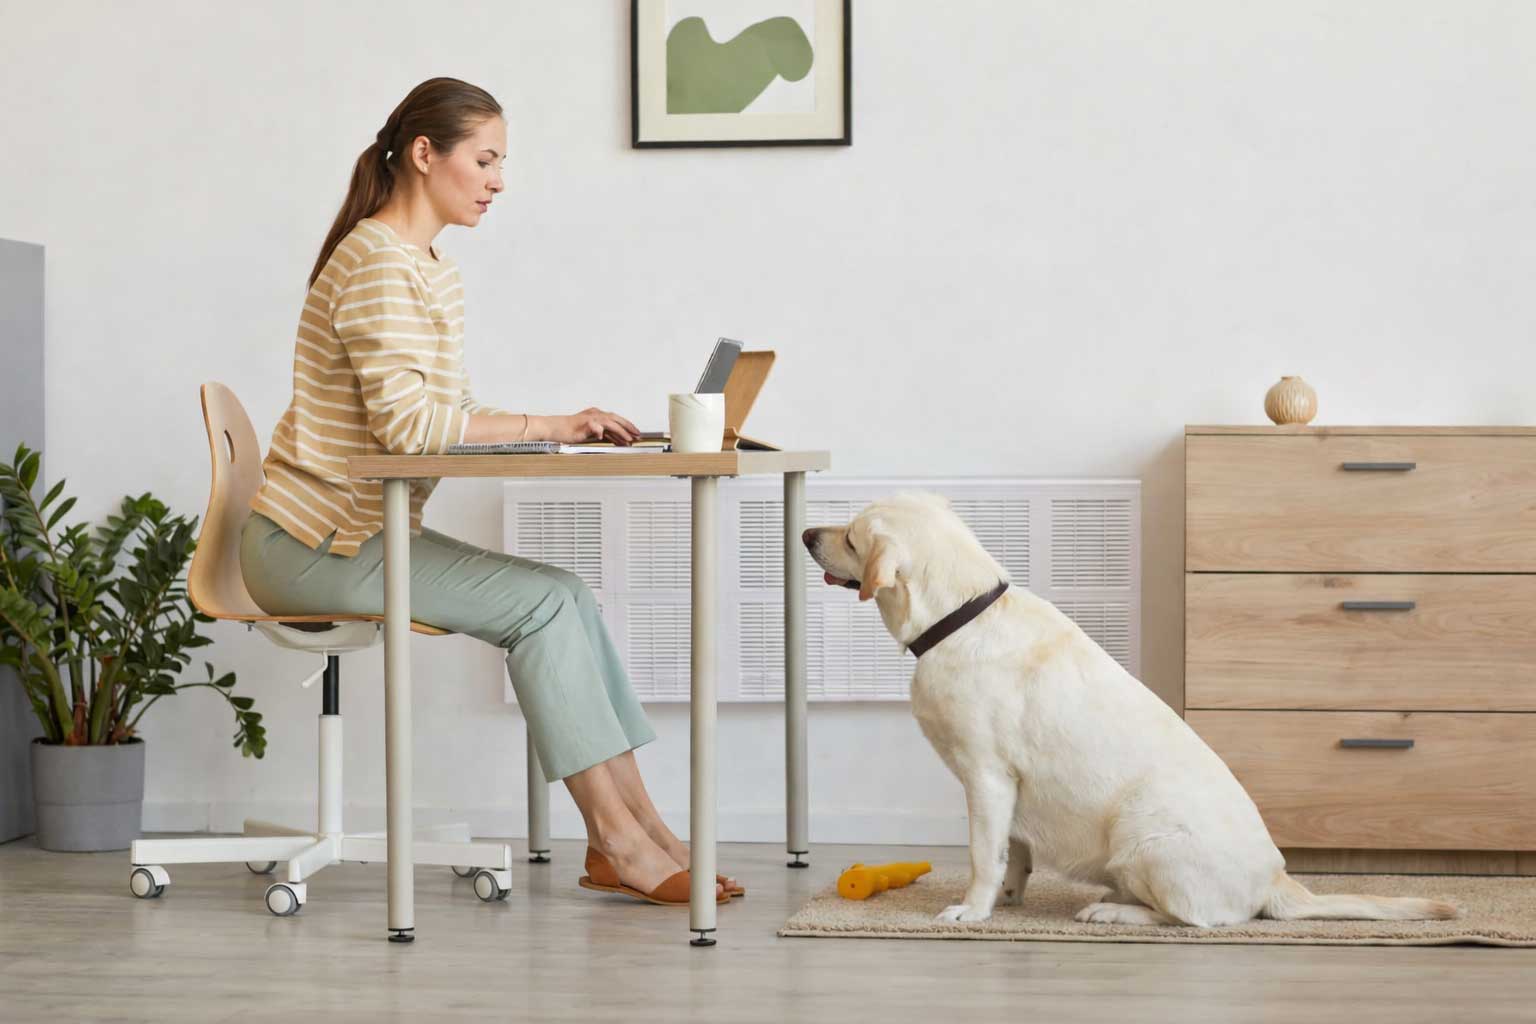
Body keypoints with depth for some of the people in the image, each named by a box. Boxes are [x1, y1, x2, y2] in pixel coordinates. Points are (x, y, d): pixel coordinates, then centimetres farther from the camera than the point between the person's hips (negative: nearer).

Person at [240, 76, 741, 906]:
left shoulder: (426, 270, 16)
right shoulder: (379, 264, -15)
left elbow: (433, 420, 12)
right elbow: (404, 419, -25)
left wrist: (551, 431, -3)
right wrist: (546, 426, -22)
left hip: (361, 534, 9)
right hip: (314, 547, -9)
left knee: (564, 600, -7)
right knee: (547, 601, -17)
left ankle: (634, 827, -11)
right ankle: (616, 837, -13)